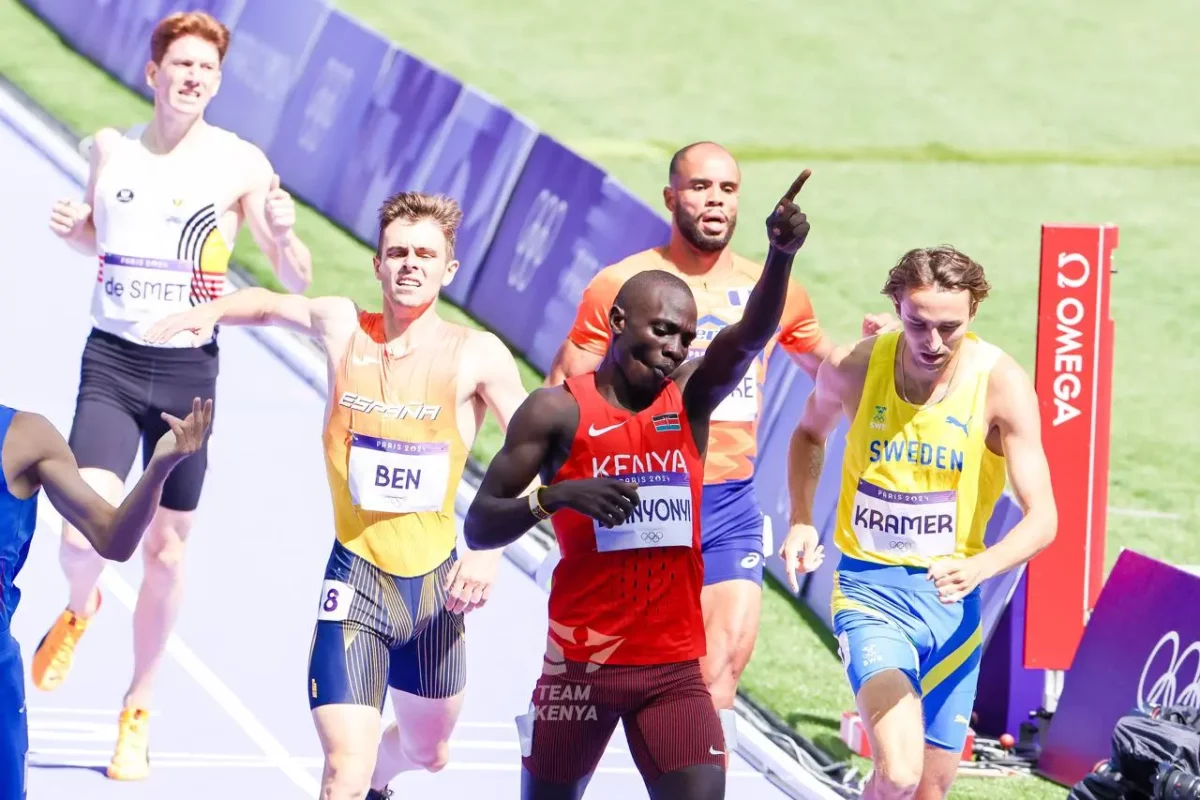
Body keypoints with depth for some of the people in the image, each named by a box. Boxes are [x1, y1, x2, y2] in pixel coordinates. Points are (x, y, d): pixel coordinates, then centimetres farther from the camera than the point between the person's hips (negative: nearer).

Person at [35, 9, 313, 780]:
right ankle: (80, 609, 19)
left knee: (167, 550, 8)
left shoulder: (240, 163, -6)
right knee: (87, 532, -17)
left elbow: (298, 279, -3)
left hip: (189, 370, -1)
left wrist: (283, 236, -25)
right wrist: (72, 229, -1)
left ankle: (139, 711, 25)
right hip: (111, 362, 1)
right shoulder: (111, 149, 3)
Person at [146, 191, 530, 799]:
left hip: (436, 585, 1)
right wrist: (210, 312, -3)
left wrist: (491, 549, -22)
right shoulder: (342, 327, -2)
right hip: (356, 578, -1)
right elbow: (270, 304, 18)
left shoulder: (476, 355, -9)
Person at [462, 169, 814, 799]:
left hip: (674, 669, 2)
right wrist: (553, 497, -23)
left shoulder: (690, 399, 5)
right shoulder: (558, 411, -3)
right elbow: (478, 527, -5)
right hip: (580, 664, -2)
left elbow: (752, 334, -14)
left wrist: (781, 255, -32)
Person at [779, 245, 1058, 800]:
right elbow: (810, 433, 16)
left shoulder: (1002, 383, -14)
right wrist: (801, 520, 2)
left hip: (950, 595, 2)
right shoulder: (852, 368, -9)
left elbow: (1042, 518, -17)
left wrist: (978, 567, -35)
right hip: (869, 589, -2)